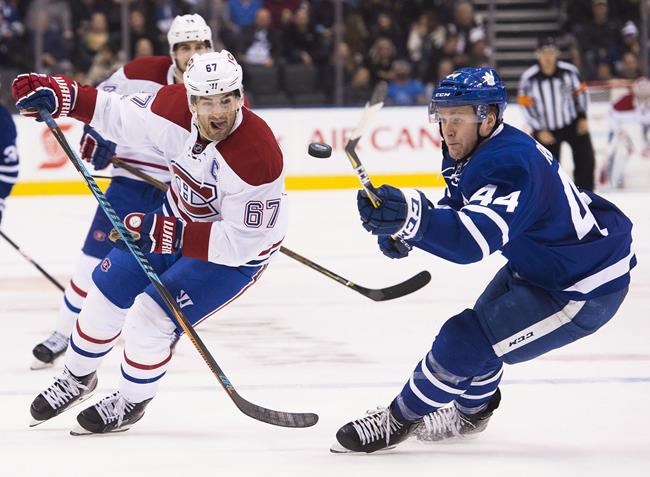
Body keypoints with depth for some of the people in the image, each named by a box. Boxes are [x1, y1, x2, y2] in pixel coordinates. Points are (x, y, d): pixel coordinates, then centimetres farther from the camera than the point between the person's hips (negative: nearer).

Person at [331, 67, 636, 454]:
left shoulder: (510, 165, -33)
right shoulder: (474, 150, -2)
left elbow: (474, 240, -46)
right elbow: (456, 212, 12)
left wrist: (412, 216, -60)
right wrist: (405, 230, -7)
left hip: (583, 290, -10)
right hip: (538, 265, 10)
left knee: (465, 342, -12)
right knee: (482, 324, 25)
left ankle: (399, 420, 7)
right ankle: (471, 412, 51)